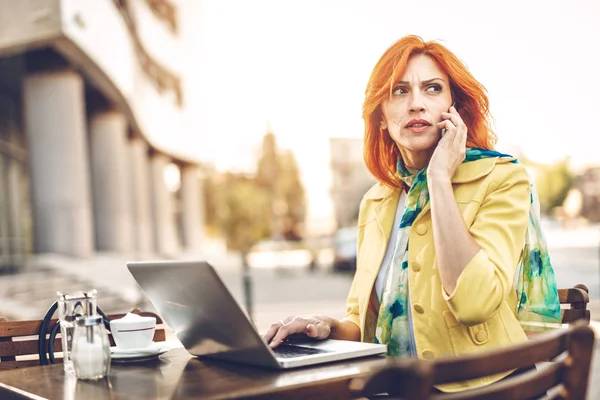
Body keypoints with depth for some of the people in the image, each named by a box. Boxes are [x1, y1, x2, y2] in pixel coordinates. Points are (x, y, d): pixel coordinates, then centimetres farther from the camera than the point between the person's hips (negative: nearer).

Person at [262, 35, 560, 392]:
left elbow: (473, 302, -21)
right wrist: (330, 327, -6)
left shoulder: (501, 179, -5)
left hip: (476, 386, -4)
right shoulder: (376, 202, 10)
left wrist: (440, 179, -16)